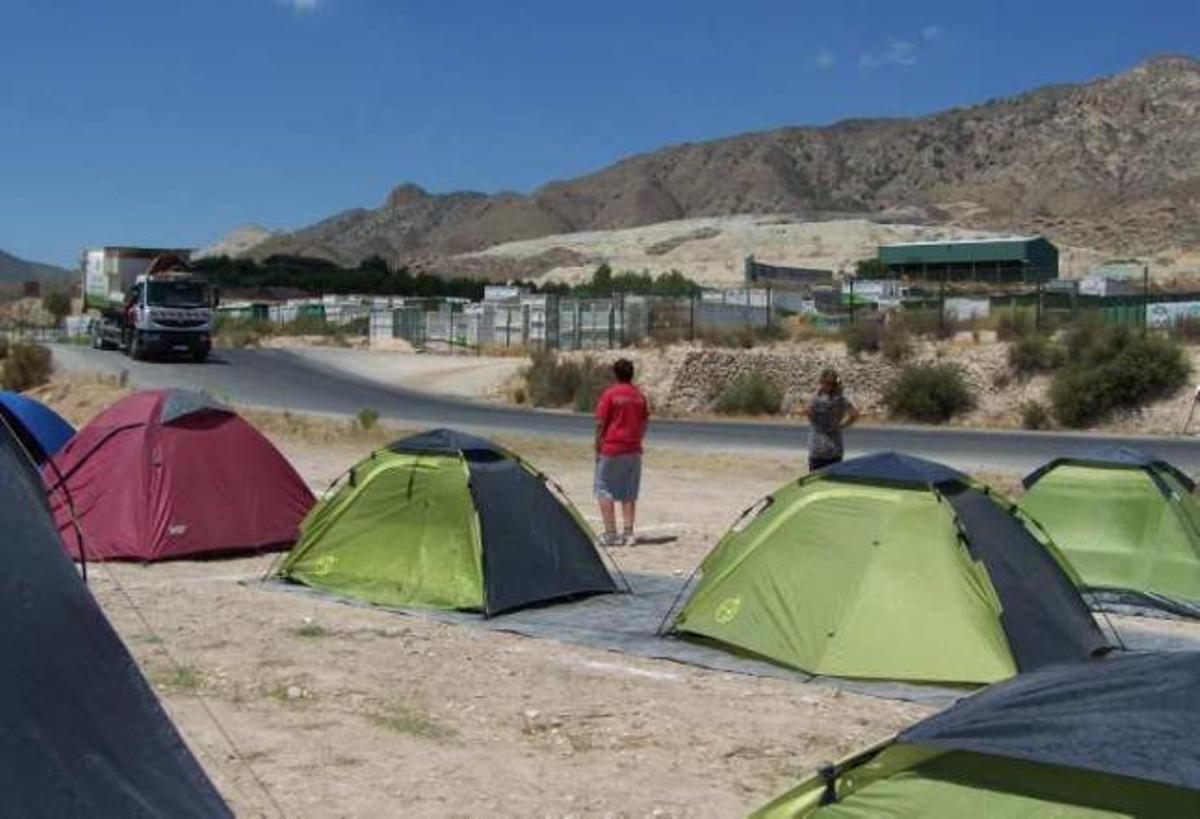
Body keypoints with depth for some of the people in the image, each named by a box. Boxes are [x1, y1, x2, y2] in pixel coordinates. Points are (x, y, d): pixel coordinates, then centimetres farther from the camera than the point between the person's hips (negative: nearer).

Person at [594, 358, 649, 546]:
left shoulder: (609, 394, -9)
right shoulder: (639, 396, 7)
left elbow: (600, 423, -10)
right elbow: (644, 424, 11)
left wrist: (598, 448, -3)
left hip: (611, 449, -5)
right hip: (633, 450, 5)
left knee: (604, 490, 3)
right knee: (629, 493, 11)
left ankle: (610, 534, -3)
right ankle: (629, 534, 10)